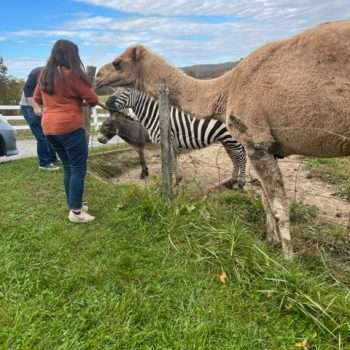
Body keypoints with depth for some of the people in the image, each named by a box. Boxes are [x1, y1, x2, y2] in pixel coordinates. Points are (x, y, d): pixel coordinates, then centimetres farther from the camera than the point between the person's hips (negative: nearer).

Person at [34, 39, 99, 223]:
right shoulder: (71, 74, -10)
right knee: (78, 169, -1)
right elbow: (92, 99, -4)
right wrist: (89, 102, 17)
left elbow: (37, 98, 25)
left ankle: (73, 205, 23)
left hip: (49, 128, 8)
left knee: (68, 168, 16)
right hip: (70, 127, -8)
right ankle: (75, 211, 1)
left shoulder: (44, 74, 12)